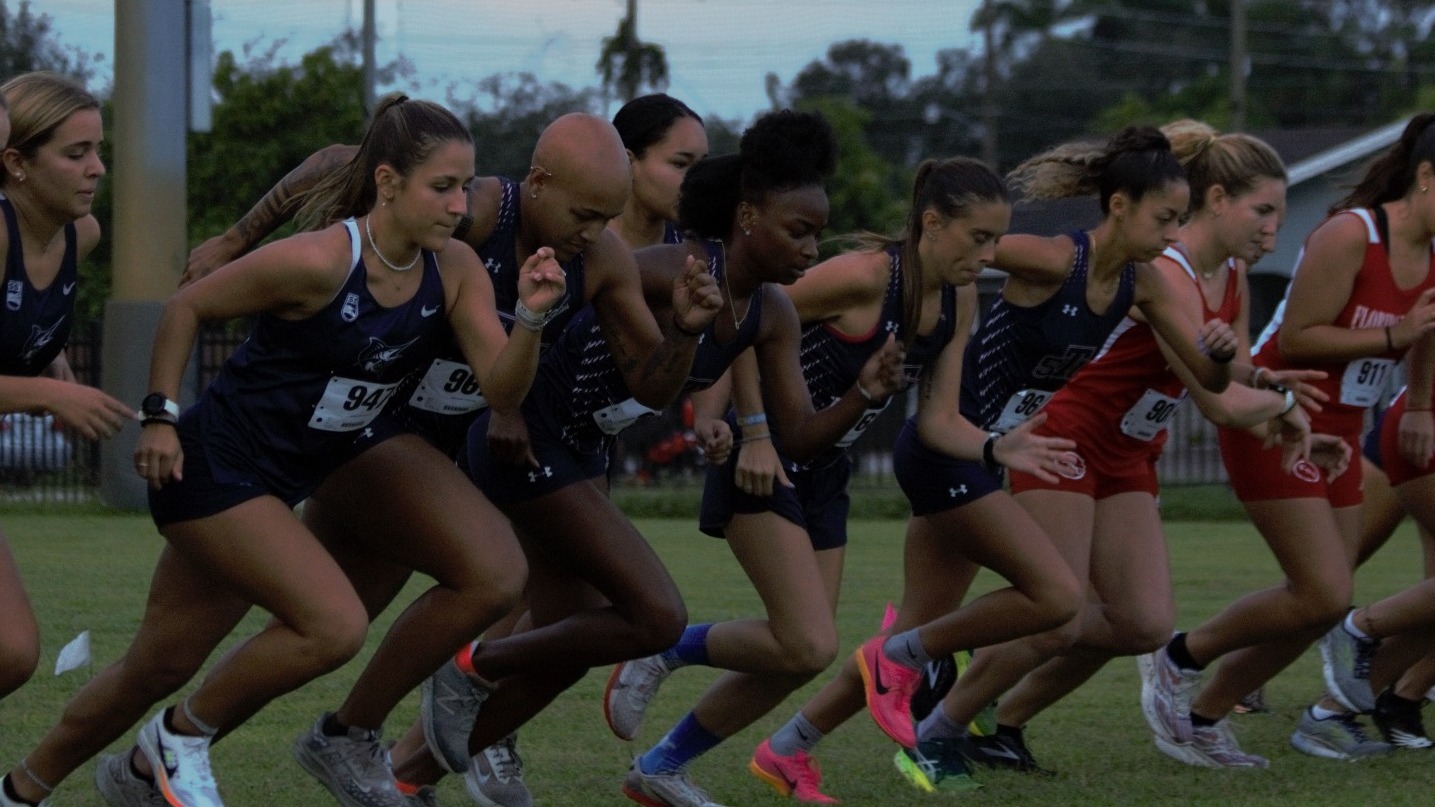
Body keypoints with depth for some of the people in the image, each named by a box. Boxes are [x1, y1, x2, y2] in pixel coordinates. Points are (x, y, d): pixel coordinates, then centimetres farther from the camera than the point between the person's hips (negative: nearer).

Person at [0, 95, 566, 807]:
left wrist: (529, 319, -28)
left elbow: (502, 388, -10)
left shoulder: (454, 273, -5)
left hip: (277, 487, 7)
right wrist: (160, 416, -13)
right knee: (336, 625, -20)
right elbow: (186, 307, -11)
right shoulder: (318, 262, -23)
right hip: (212, 467, -7)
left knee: (160, 666, 12)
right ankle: (182, 736, 1)